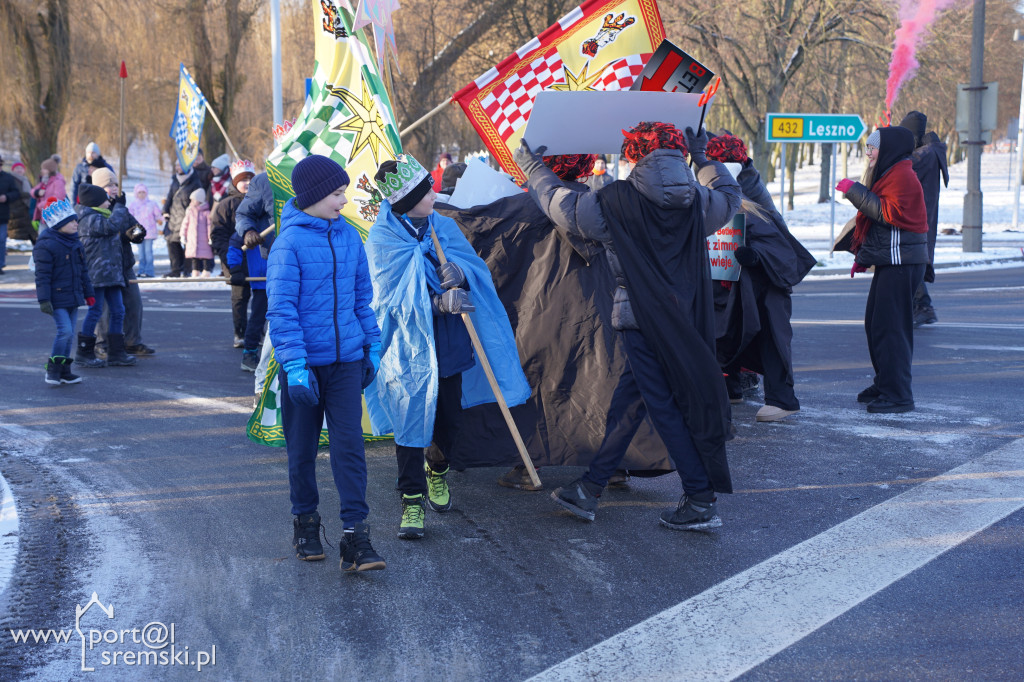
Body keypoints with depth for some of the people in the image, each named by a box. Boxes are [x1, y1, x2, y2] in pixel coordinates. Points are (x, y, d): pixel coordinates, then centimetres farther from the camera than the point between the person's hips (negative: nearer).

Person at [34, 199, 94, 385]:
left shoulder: (76, 243, 13)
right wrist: (44, 299, -18)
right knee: (65, 331, -16)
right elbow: (42, 275, -14)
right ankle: (53, 369, -3)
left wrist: (88, 293, 21)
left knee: (69, 334, 10)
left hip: (73, 297, 8)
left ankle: (64, 371, 18)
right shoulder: (46, 245, -12)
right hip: (57, 298, -8)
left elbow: (83, 270, 21)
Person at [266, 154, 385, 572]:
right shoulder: (290, 242, -10)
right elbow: (281, 308, -13)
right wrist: (295, 366, -19)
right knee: (302, 449, 10)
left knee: (350, 447, -4)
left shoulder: (348, 236, 5)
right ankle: (305, 522, 29)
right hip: (305, 363, -3)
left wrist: (372, 345, 15)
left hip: (346, 360, 3)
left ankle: (355, 536, -4)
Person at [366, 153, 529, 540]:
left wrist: (459, 273, -21)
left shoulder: (444, 226, 5)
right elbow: (398, 297, -16)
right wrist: (438, 302, -29)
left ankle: (436, 471, 41)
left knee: (449, 417, 13)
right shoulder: (383, 240, -10)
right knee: (411, 418, -5)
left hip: (449, 343, 5)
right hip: (409, 346, -5)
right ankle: (412, 500, 6)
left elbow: (475, 269, 2)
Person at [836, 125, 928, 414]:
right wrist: (863, 255, 21)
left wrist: (855, 192, -21)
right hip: (888, 261, 11)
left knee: (889, 327, -11)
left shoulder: (902, 174, -12)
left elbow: (889, 213, -25)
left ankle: (897, 395, -9)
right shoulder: (889, 174, 22)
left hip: (901, 262, -11)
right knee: (875, 323, 14)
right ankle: (884, 384, 24)